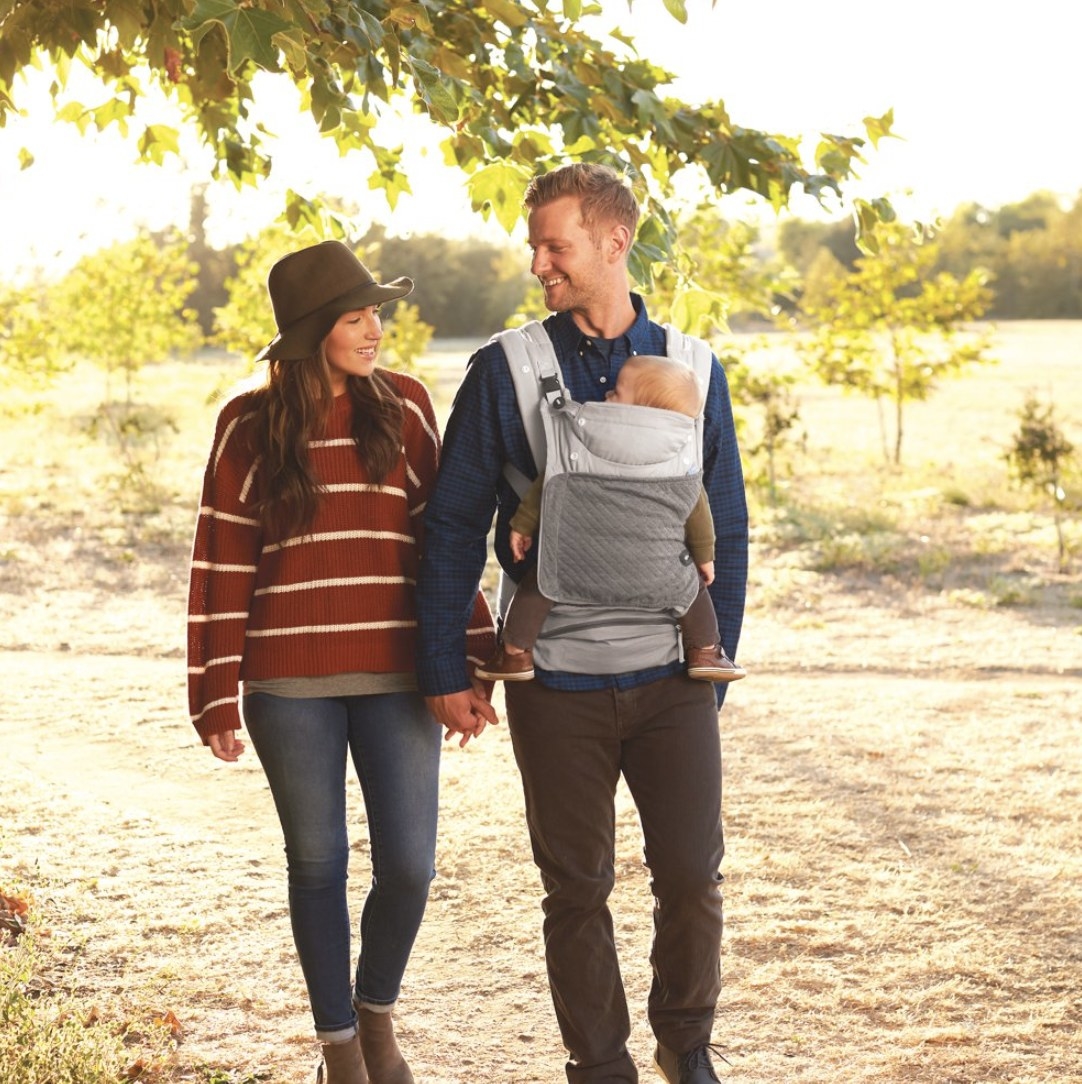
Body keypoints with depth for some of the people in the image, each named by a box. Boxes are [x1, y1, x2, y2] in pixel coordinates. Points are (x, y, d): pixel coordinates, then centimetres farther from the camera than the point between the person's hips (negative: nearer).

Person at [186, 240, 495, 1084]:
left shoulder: (404, 406, 3)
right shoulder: (249, 426, 0)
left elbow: (441, 539, 5)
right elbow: (221, 566, 1)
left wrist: (471, 659, 1)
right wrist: (216, 697, -3)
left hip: (397, 674, 1)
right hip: (290, 682, -1)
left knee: (408, 864, 0)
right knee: (318, 865, 7)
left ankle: (378, 1009, 27)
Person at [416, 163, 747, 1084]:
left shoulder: (690, 370, 4)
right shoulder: (504, 372, 1)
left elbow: (727, 534, 10)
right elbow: (454, 526, 2)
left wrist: (716, 664, 7)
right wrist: (445, 669, -2)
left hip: (671, 678, 1)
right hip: (556, 685, 0)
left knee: (693, 875, 1)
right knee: (577, 888, 7)